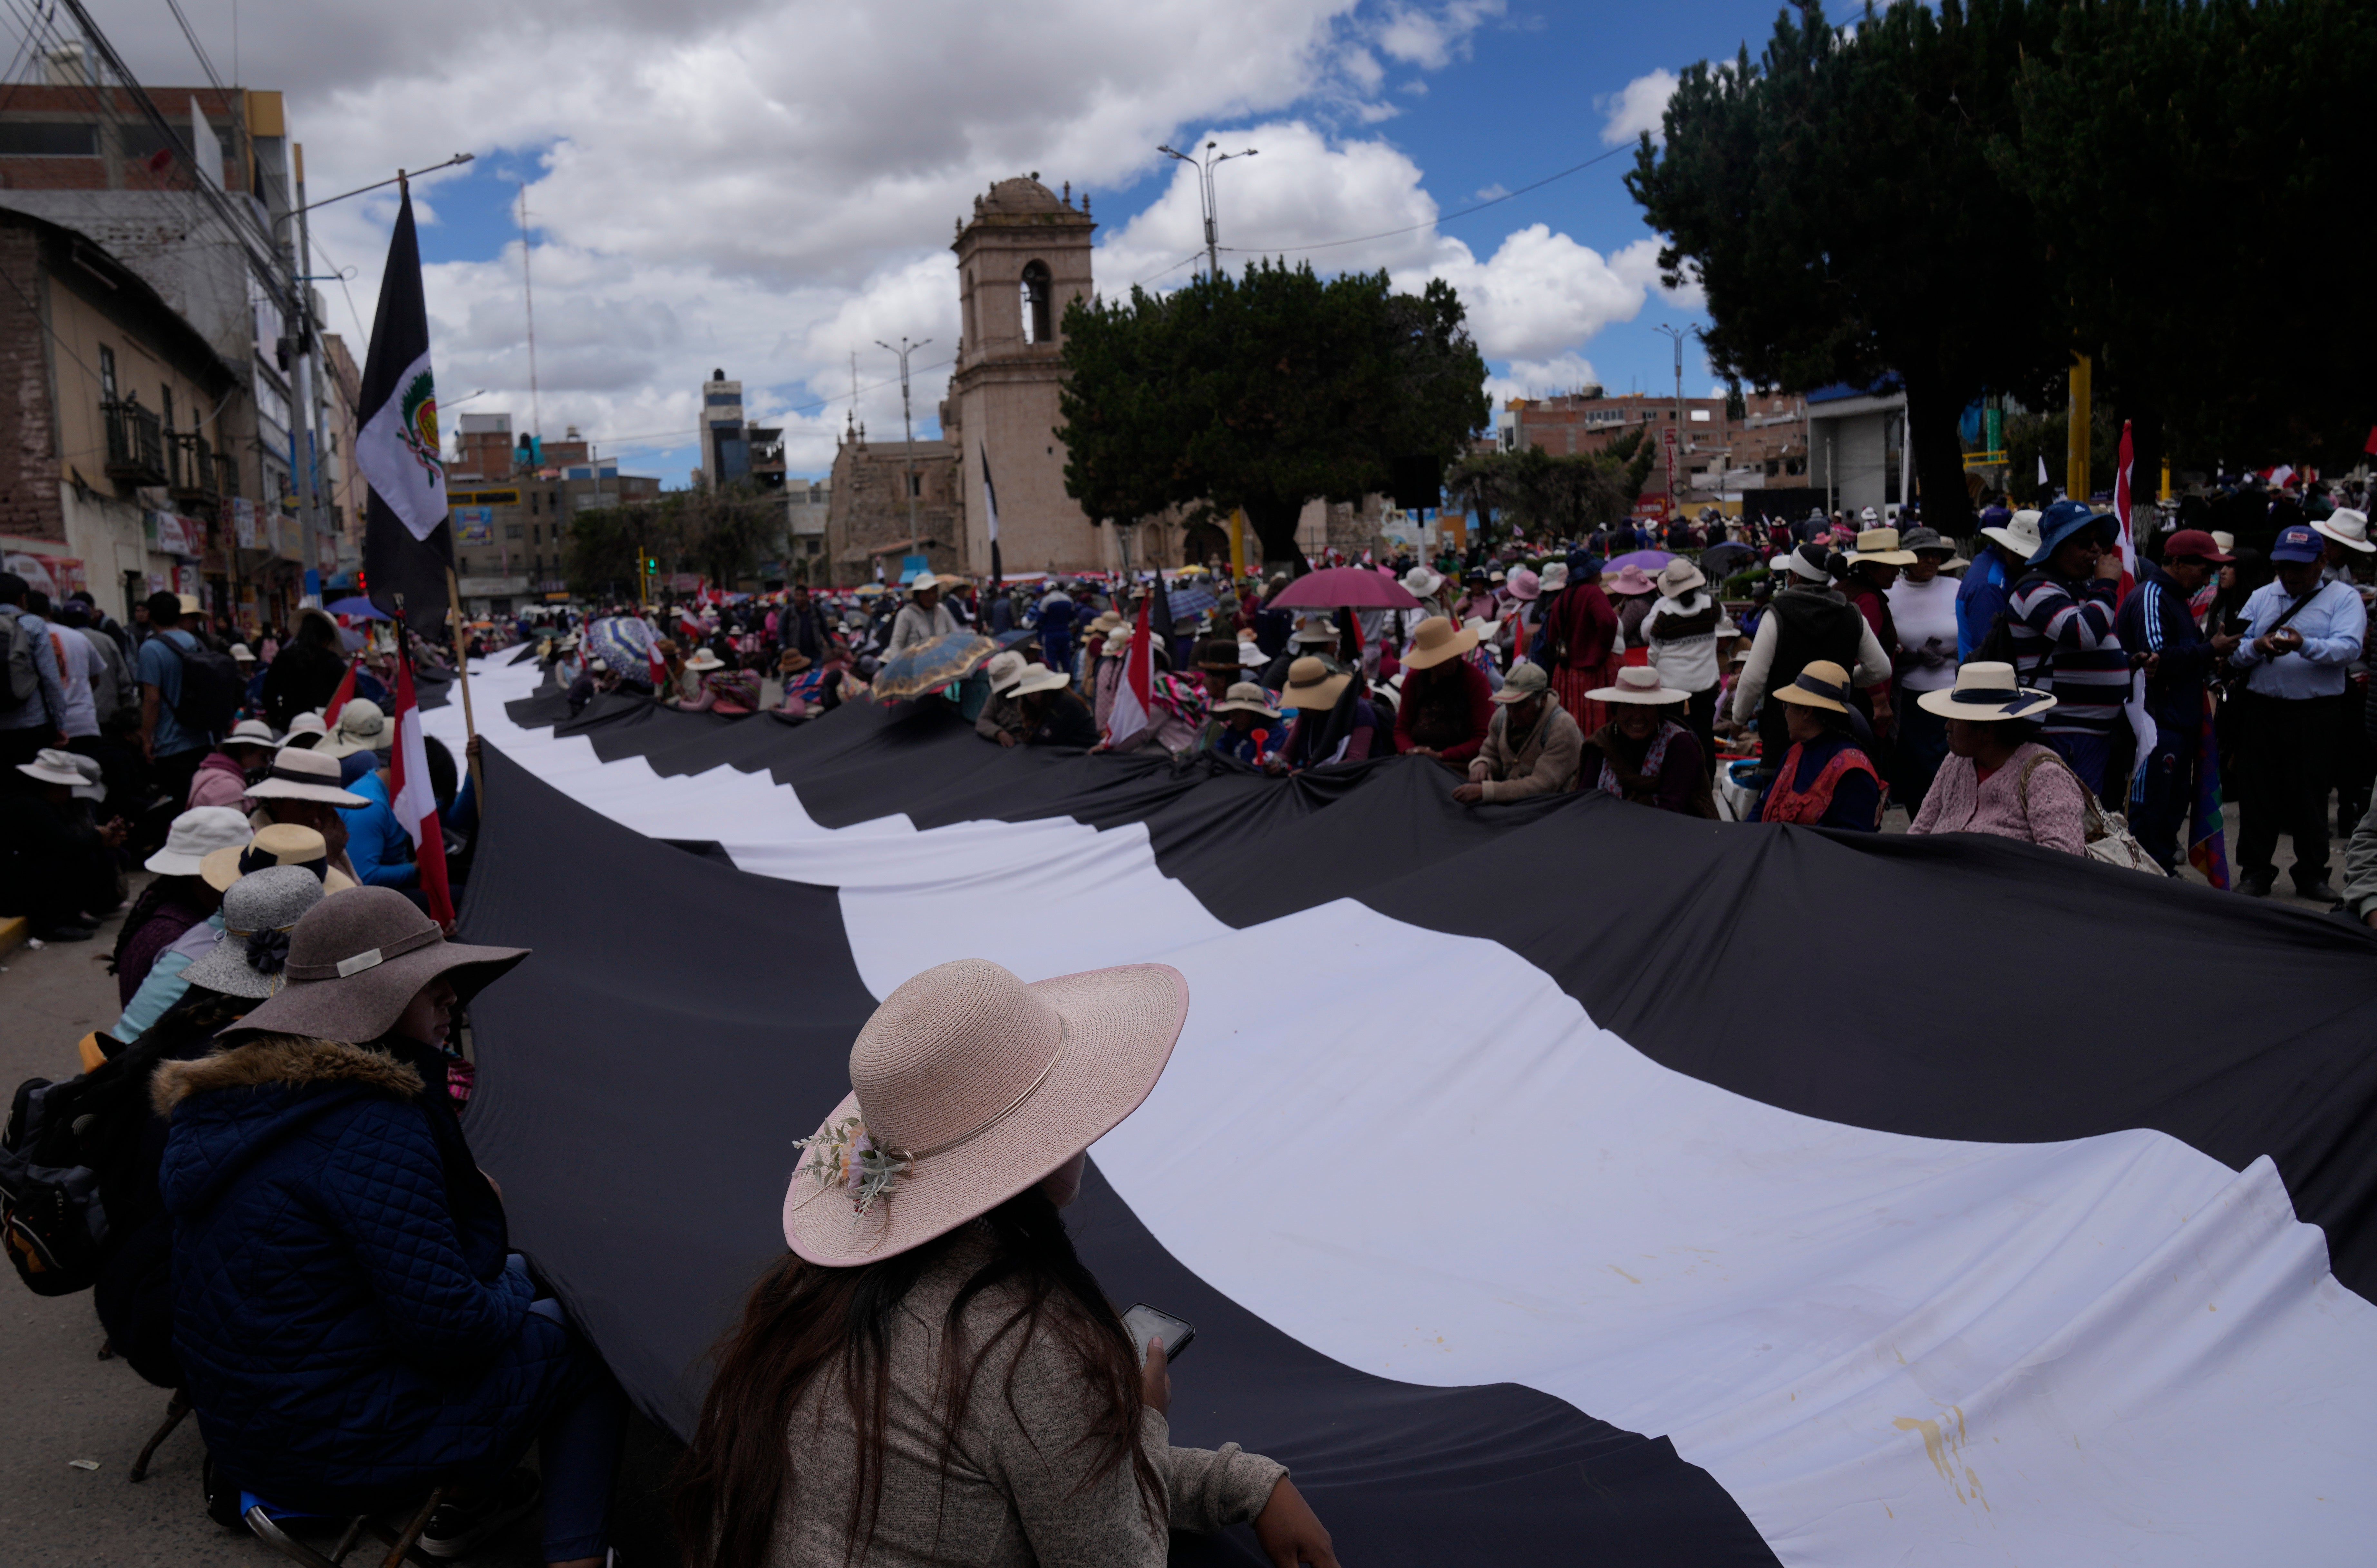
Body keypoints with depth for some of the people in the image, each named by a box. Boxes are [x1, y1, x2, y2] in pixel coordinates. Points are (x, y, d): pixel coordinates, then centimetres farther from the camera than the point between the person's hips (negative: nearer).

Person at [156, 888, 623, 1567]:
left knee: (509, 1272, 20)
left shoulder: (236, 1098, 5)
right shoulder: (373, 1128, -25)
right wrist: (513, 1297, -5)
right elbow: (449, 1327, -23)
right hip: (343, 1452, -9)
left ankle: (476, 1498, 28)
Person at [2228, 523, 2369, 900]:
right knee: (2258, 793, 5)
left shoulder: (2343, 597, 3)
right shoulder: (2261, 597, 14)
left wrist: (2304, 645, -30)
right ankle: (2256, 870, 14)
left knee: (2311, 795, 5)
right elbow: (2235, 654, 6)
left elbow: (2349, 647, -14)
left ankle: (2312, 874, 16)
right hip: (2261, 709, 3)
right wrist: (2257, 647, -16)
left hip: (2315, 713, -3)